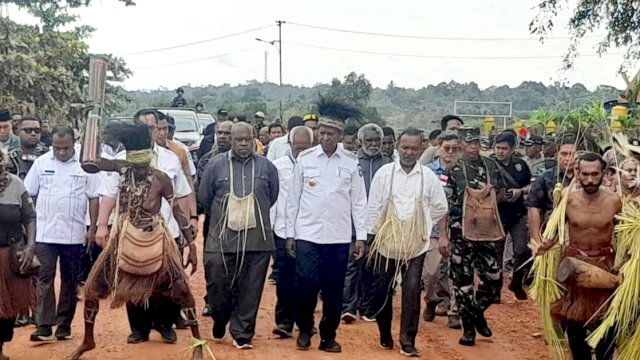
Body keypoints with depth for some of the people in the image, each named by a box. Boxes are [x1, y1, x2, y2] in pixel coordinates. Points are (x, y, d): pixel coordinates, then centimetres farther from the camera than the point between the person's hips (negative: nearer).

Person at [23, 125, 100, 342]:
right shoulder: (41, 163, 2)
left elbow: (94, 198, 0)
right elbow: (29, 194, 7)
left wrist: (92, 228, -3)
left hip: (73, 234, 0)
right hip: (44, 233, 1)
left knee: (70, 280, 8)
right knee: (45, 278, -2)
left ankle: (64, 324, 18)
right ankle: (44, 326, -1)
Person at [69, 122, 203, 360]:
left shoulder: (161, 179, -15)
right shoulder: (121, 170, -7)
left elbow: (178, 211, -10)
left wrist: (192, 245, -10)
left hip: (154, 242, -3)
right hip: (125, 240, 3)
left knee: (181, 289, -9)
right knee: (91, 288, 4)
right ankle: (88, 340, 27)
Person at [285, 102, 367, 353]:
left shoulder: (351, 163, 1)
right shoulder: (304, 159, 2)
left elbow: (358, 201, 4)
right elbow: (294, 199, 5)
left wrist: (361, 236, 0)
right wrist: (290, 233, 4)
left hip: (339, 237, 0)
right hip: (307, 235, 0)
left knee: (333, 290, 6)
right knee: (306, 286, -1)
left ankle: (328, 336, 21)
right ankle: (304, 330, 22)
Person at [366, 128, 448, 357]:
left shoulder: (428, 176, 0)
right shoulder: (384, 173, -2)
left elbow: (440, 208, 11)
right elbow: (374, 207, 1)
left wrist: (422, 225, 10)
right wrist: (372, 237, 0)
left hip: (415, 244, 0)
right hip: (386, 241, 1)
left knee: (412, 291, -4)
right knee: (382, 290, 9)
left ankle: (407, 341, 4)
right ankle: (385, 335, 27)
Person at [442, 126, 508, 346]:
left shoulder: (491, 166, 6)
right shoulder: (453, 170, -6)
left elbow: (502, 194, 17)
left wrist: (488, 197, -4)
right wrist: (442, 236, -13)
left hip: (488, 232, 4)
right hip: (462, 233, -4)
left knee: (494, 277, 7)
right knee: (463, 280, 2)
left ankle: (477, 312, 32)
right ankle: (468, 327, 13)